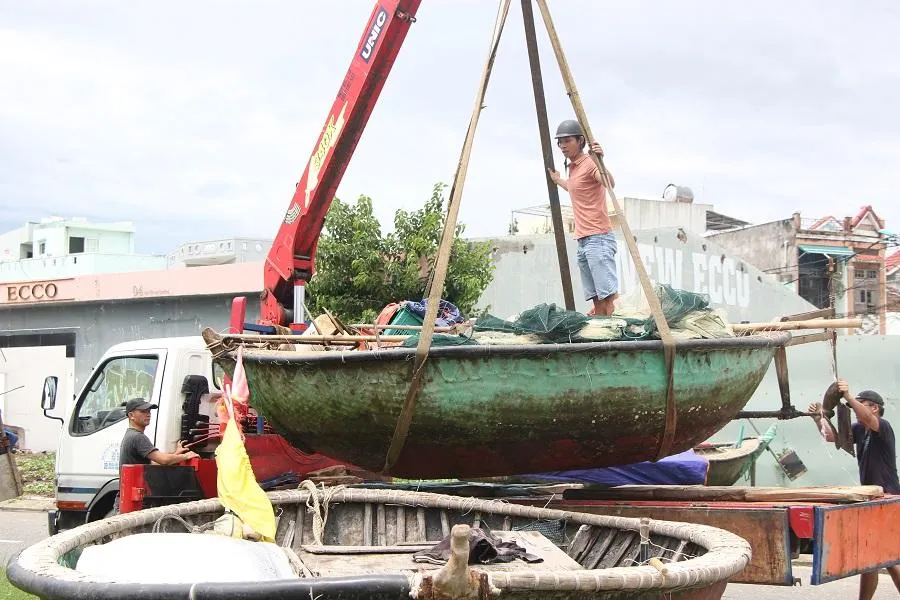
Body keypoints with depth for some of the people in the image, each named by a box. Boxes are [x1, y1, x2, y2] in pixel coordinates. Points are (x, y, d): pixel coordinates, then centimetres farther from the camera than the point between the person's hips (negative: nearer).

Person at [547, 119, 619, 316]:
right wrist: (558, 180, 47)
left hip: (598, 238, -9)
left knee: (608, 296, -16)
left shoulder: (589, 163, -8)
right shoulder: (572, 167, 18)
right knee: (596, 298, 5)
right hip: (582, 241, 9)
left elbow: (610, 184, -28)